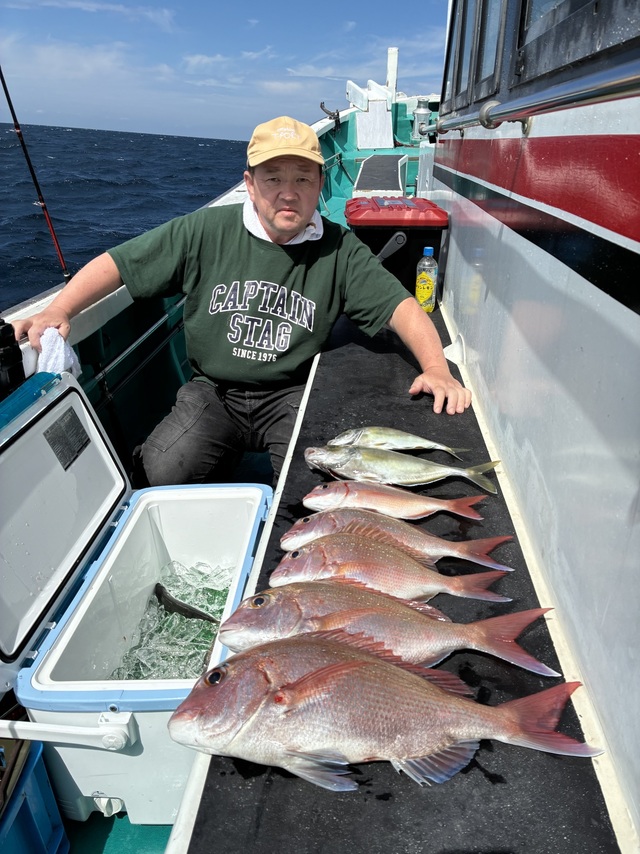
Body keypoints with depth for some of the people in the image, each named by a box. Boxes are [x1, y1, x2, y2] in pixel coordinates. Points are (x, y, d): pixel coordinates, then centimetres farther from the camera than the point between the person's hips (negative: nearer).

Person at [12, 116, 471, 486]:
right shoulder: (206, 230, -2)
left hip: (293, 394, 0)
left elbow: (401, 306, -6)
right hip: (213, 390, 1)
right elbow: (117, 264, 2)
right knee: (166, 471, -21)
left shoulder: (339, 249, -3)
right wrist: (58, 310, -13)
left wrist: (436, 367, -24)